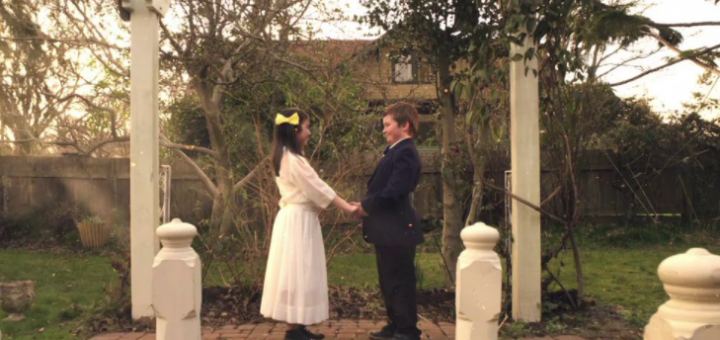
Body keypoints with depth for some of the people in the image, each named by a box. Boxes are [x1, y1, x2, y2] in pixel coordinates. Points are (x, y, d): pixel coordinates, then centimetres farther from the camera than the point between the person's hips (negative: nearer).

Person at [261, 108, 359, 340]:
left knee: (299, 272, 11)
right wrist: (347, 207, -7)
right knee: (297, 272, -4)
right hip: (297, 221, -10)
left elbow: (309, 189, 16)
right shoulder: (293, 160, -17)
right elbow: (318, 188, -15)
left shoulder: (286, 157, 14)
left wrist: (343, 205, 12)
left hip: (297, 219, 10)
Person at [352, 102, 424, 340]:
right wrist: (366, 205, 1)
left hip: (397, 229, -10)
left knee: (401, 281, 0)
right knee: (389, 281, 18)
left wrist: (366, 206, -13)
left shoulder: (405, 153, -17)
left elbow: (393, 192, -24)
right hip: (387, 230, 10)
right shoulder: (394, 151, 15)